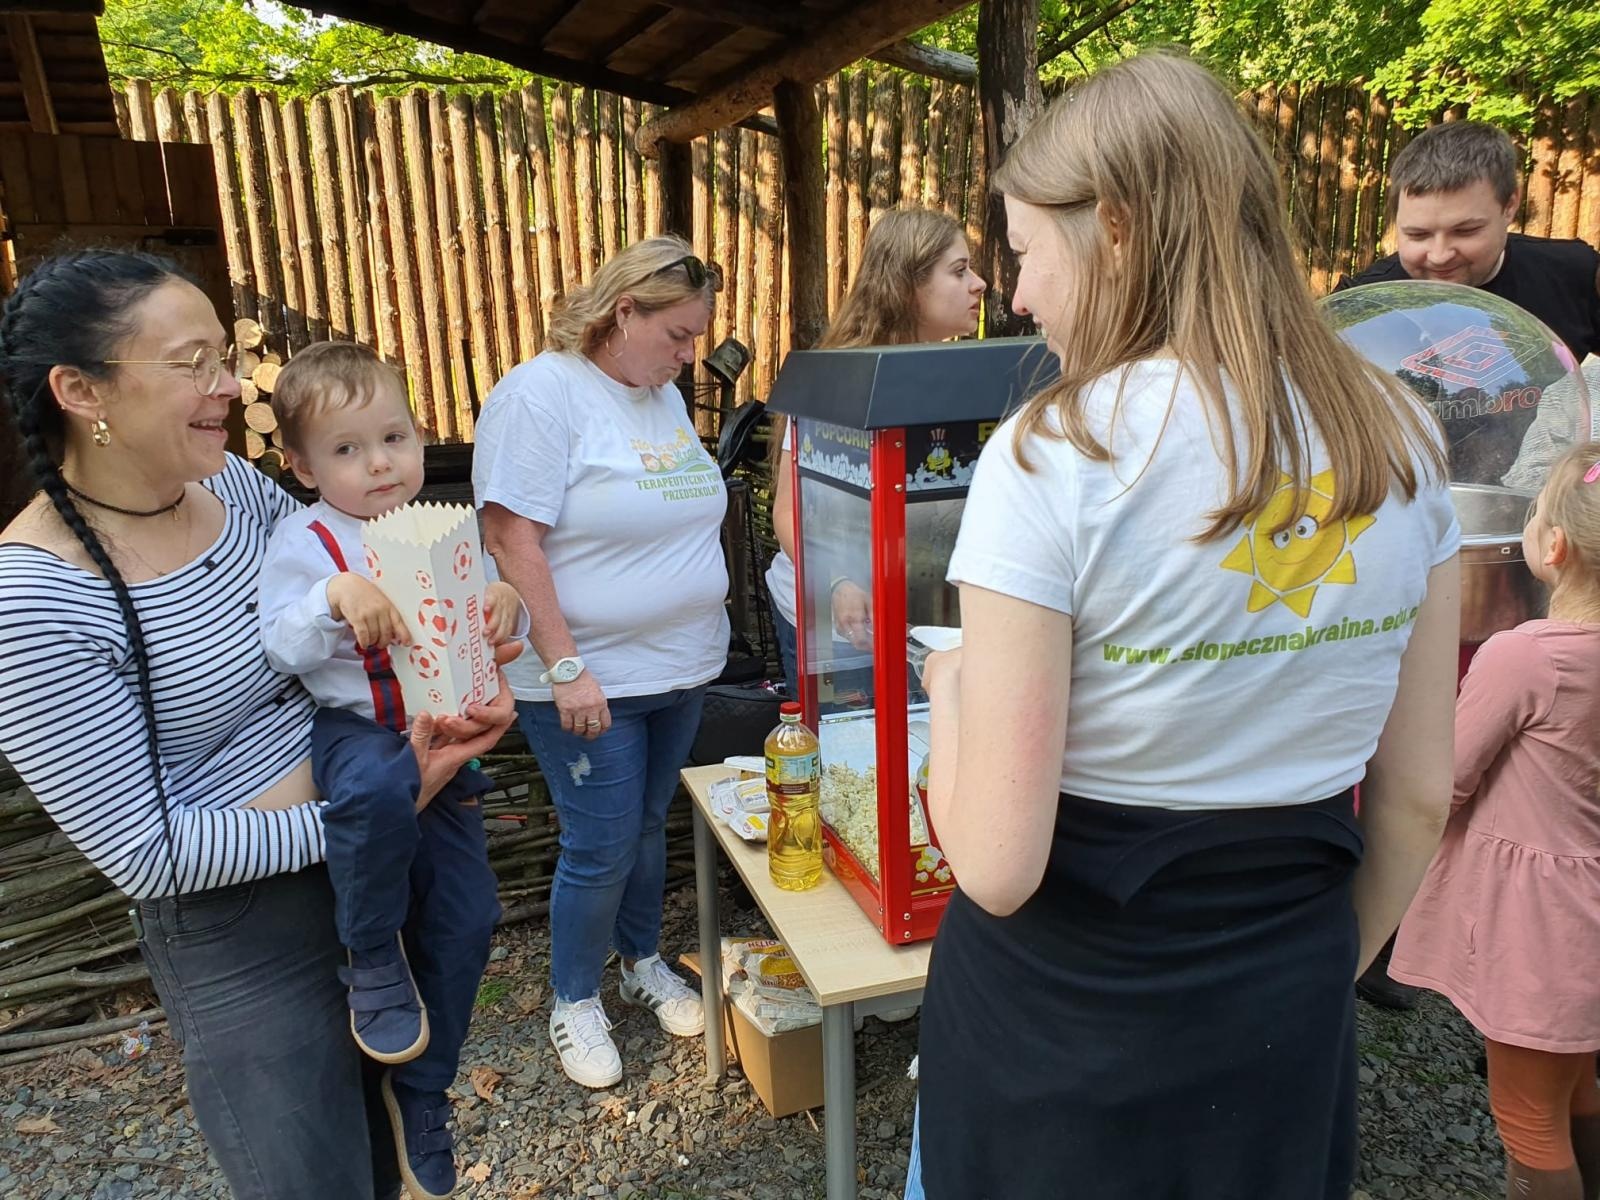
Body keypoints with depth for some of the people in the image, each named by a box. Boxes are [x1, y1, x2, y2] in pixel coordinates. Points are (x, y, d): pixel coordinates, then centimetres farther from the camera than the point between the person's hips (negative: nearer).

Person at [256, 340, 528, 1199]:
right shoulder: (304, 541, -7)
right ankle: (371, 958, -12)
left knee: (465, 918, 4)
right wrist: (336, 596, -31)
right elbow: (283, 648, -14)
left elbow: (496, 633, 8)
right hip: (352, 730, -4)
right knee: (377, 785, -41)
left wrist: (507, 605, -15)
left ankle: (419, 1090, 26)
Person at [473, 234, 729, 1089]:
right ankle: (575, 1002, 27)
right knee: (601, 848, 3)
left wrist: (703, 640, 14)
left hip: (681, 668, 7)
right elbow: (511, 541, -20)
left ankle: (643, 962, 41)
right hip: (588, 680, -7)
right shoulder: (541, 394, -15)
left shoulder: (663, 396, 9)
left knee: (649, 825, 19)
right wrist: (566, 670, -22)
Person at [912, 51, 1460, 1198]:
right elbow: (1418, 799, 3)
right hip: (1290, 1029, 5)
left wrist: (950, 686, -4)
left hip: (1064, 1028, -4)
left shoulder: (1053, 458, -22)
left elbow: (998, 867, -21)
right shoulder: (1400, 440, -4)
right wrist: (1325, 974, 18)